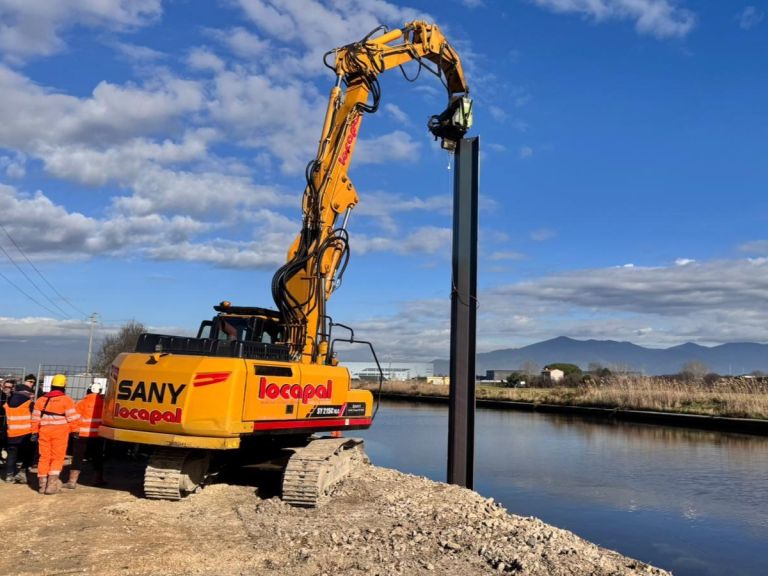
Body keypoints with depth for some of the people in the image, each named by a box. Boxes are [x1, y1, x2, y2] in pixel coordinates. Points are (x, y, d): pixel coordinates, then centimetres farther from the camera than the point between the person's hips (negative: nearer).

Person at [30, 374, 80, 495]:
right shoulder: (66, 400, -5)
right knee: (57, 457, 1)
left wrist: (35, 432, 17)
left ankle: (42, 484, 14)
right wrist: (75, 430, 0)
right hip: (59, 432, -4)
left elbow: (36, 418, 11)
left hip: (44, 431, 4)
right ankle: (51, 484, -6)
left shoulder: (41, 400, 11)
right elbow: (73, 417, -8)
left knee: (44, 457, 11)